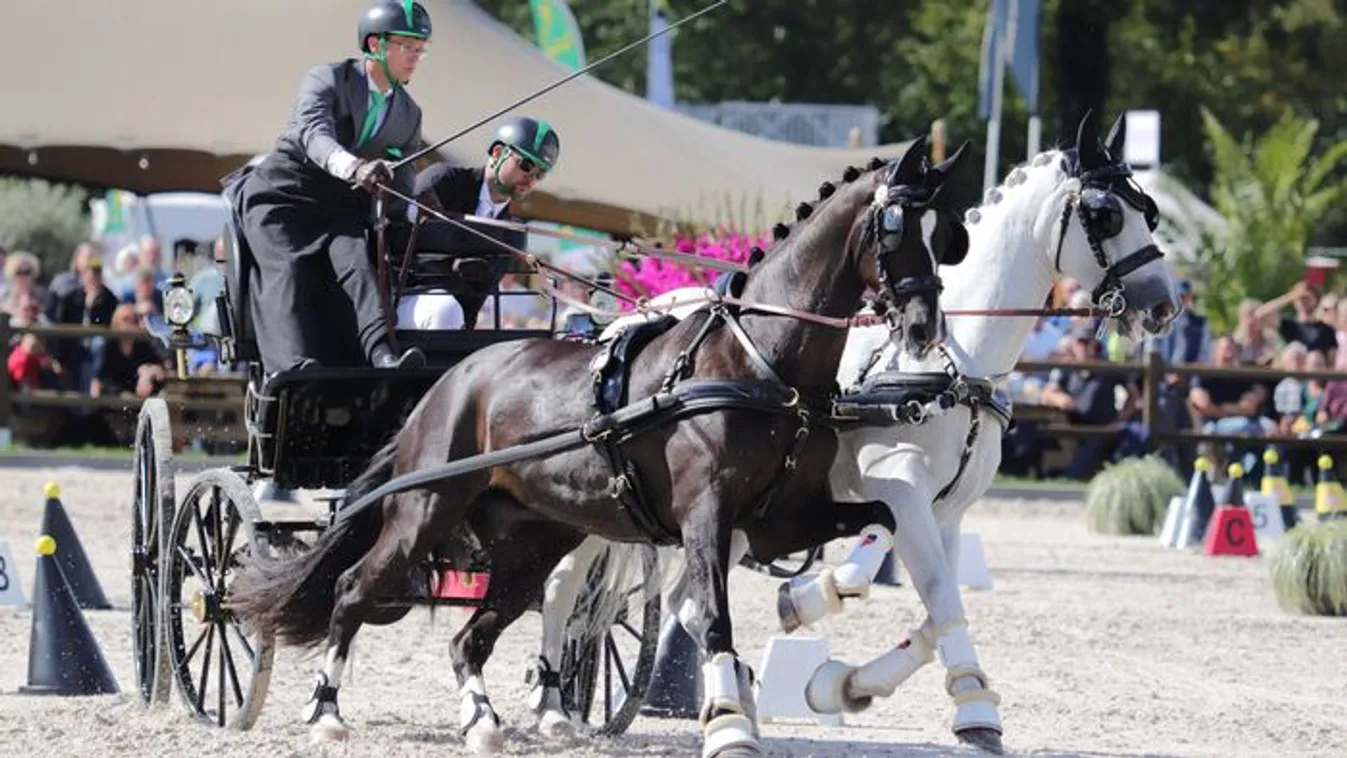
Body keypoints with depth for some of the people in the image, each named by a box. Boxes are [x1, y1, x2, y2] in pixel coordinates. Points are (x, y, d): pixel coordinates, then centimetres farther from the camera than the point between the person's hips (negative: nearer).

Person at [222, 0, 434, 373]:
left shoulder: (409, 114, 13)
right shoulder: (327, 80, -5)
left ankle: (384, 357, -48)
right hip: (281, 194, -4)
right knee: (287, 268, -27)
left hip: (339, 206, 4)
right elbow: (315, 135, -25)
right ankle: (294, 366, -48)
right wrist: (353, 167, -46)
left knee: (356, 259, -26)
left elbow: (402, 186, 13)